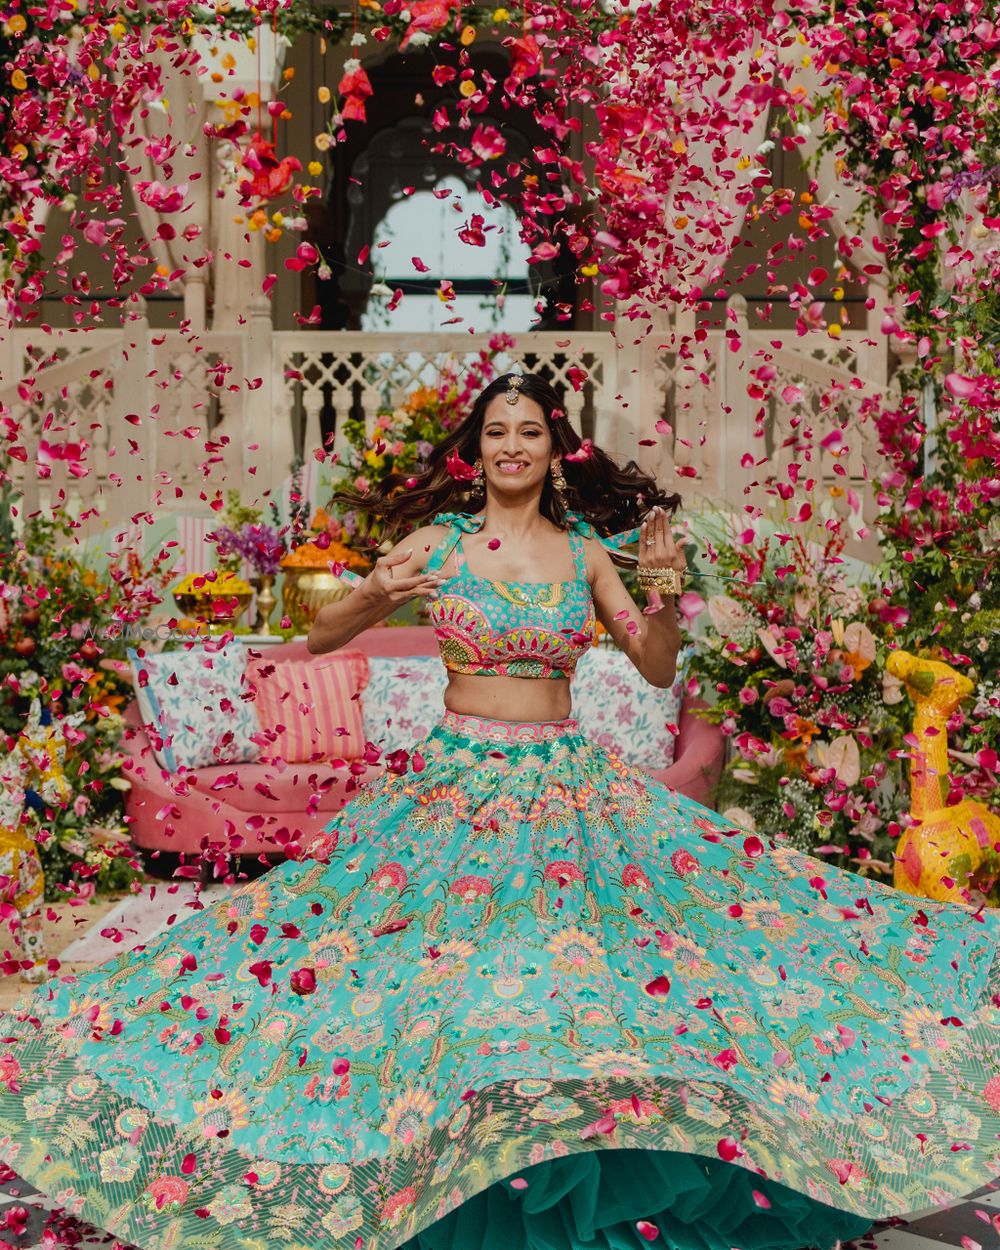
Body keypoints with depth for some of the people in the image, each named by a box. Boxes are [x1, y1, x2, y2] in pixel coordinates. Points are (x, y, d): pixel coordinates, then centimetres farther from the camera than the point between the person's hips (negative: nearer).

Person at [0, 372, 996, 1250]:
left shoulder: (587, 551, 4)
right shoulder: (436, 543, -1)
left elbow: (658, 670, 7)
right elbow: (318, 638, 3)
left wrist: (666, 600, -11)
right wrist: (372, 595, -17)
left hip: (566, 787, 2)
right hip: (455, 781, -1)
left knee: (581, 959, -1)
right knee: (441, 964, -4)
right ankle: (436, 1148, 18)